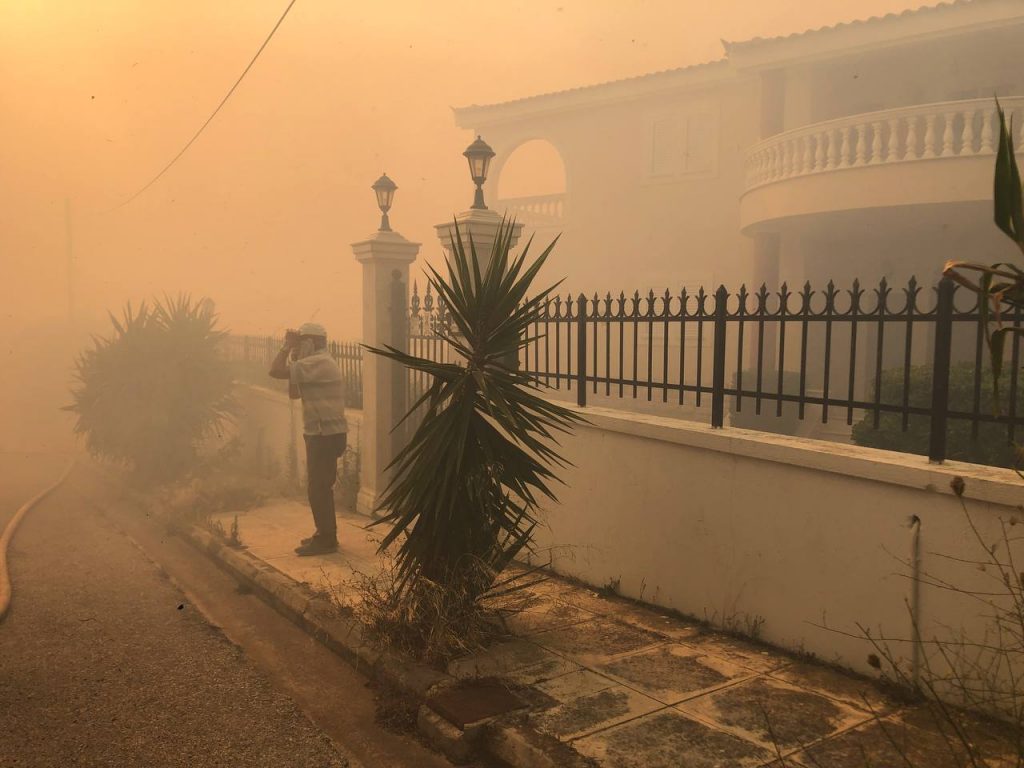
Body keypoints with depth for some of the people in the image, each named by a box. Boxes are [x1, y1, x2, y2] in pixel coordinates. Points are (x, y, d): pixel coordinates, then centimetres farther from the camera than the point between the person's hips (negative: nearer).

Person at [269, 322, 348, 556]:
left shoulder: (318, 363, -16)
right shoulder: (319, 363, 17)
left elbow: (276, 371, -22)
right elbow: (294, 393, 18)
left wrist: (288, 347, -8)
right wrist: (293, 357, 12)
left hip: (325, 435, -10)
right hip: (325, 434, 10)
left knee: (318, 487, -5)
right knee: (321, 486, 17)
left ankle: (326, 540, 2)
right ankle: (326, 534, 27)